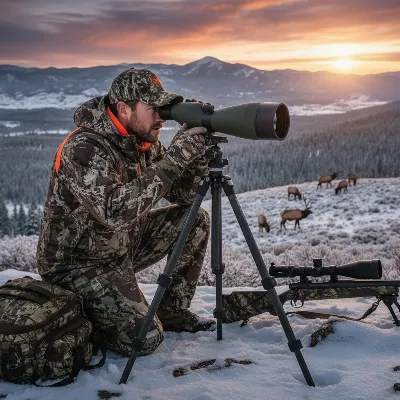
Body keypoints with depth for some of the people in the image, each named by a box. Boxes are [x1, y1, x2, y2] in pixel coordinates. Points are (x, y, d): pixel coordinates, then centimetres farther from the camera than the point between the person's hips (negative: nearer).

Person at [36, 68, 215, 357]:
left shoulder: (144, 141, -3)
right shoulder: (83, 148, -27)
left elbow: (185, 197, 1)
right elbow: (114, 211, -42)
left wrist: (197, 155, -18)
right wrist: (173, 159, -40)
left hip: (124, 244, 8)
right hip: (78, 262, -8)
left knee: (196, 220, -1)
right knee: (145, 339, -19)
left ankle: (172, 312, 11)